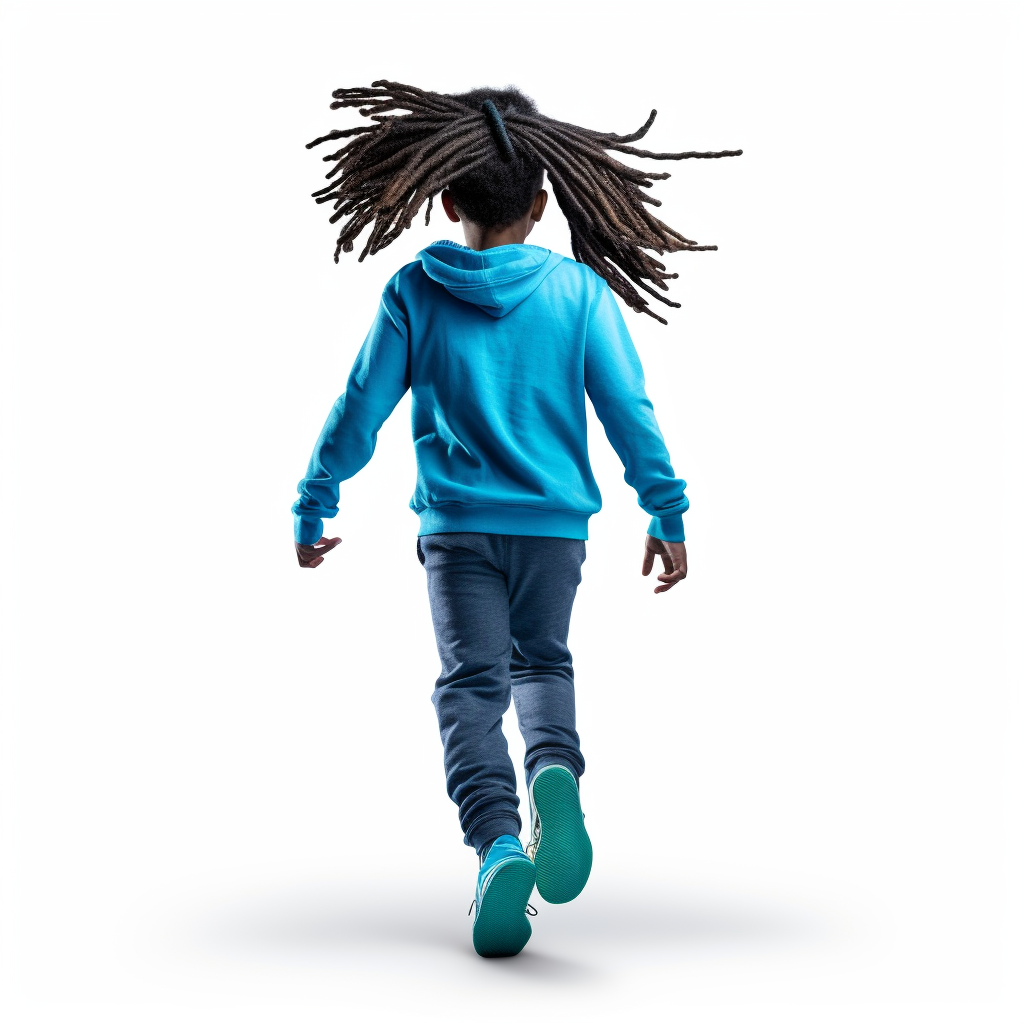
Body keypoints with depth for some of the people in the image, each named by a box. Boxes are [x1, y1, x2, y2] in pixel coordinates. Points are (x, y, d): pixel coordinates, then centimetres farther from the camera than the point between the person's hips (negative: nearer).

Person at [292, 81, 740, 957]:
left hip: (456, 523, -1)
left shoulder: (414, 291, -1)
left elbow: (361, 408, 1)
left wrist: (314, 506, 11)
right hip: (554, 521, 1)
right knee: (543, 661, 21)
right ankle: (555, 766, -10)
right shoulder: (580, 287, 0)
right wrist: (668, 513, 4)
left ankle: (498, 841, -19)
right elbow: (628, 409, -2)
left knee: (472, 683, 3)